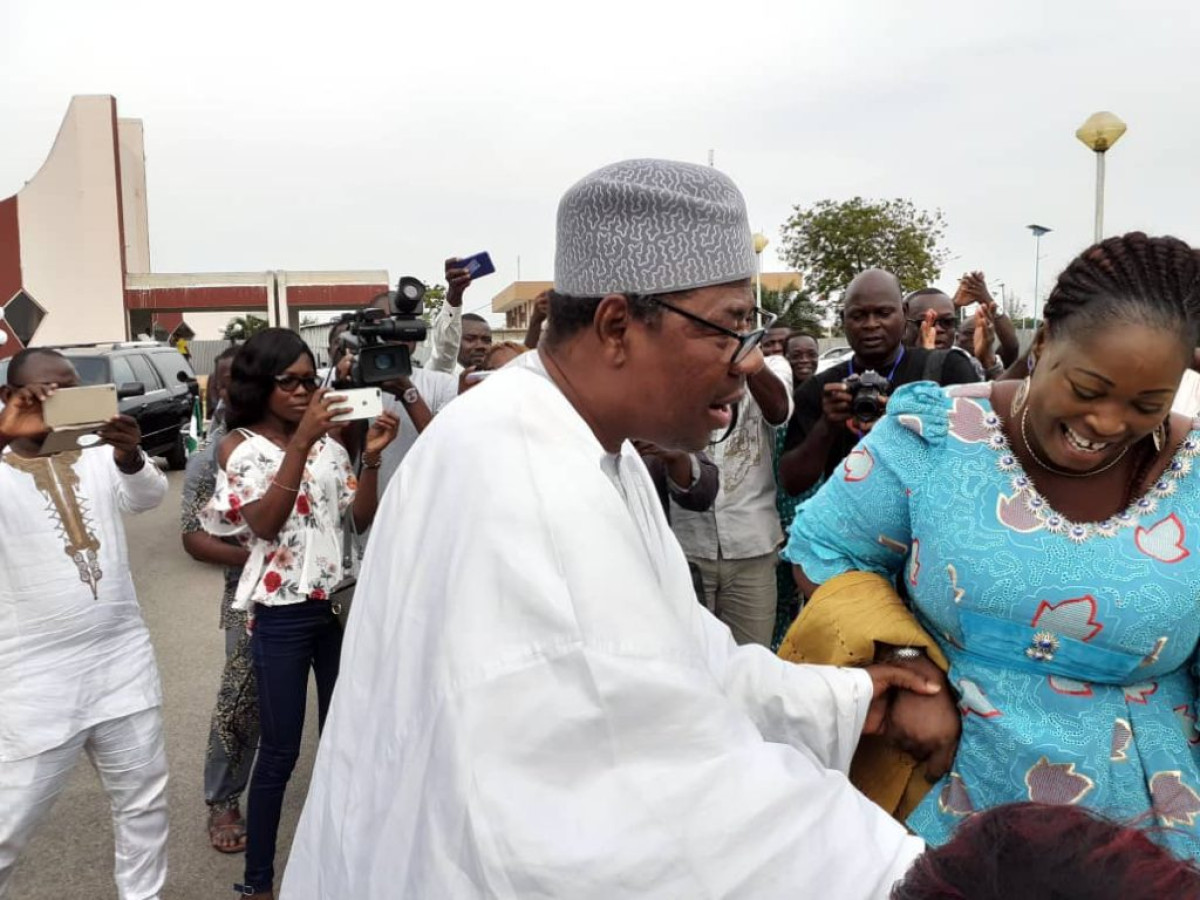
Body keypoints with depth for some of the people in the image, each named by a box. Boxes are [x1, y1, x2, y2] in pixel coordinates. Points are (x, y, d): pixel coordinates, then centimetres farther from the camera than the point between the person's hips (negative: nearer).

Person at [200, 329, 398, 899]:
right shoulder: (239, 446, -4)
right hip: (280, 613, -4)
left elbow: (362, 519, 4)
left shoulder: (327, 440, 8)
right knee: (279, 750, 2)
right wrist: (300, 442, -25)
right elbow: (265, 522, -19)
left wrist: (371, 459, -11)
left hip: (339, 602, 4)